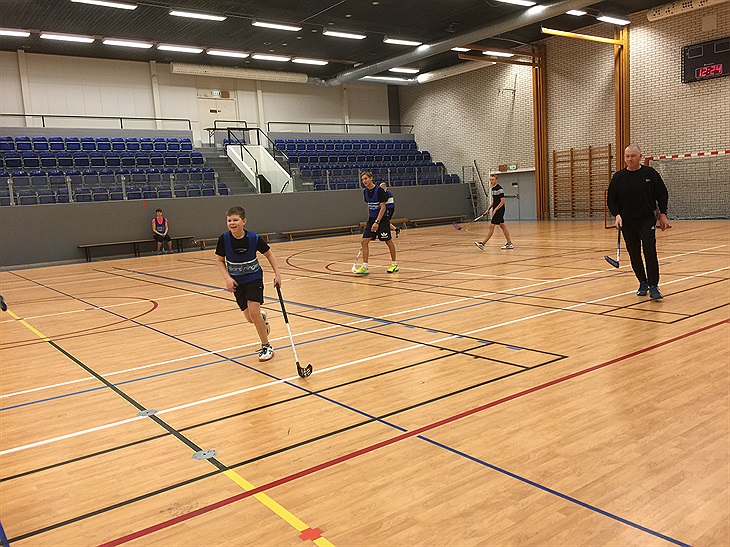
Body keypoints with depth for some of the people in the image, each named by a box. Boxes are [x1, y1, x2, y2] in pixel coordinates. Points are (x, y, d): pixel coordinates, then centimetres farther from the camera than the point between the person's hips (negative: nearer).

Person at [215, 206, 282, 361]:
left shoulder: (254, 238, -17)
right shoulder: (224, 239, -13)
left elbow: (269, 254, -2)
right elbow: (220, 261, 0)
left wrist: (277, 274, -7)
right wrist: (227, 278, -14)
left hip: (254, 278, -2)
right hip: (237, 282, 2)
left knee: (253, 312, -18)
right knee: (250, 318, 4)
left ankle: (266, 347, -1)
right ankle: (262, 318, 43)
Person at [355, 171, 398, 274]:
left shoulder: (379, 190, -15)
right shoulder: (365, 192, 5)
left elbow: (383, 207, -17)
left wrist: (377, 222, -22)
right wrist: (370, 220, 16)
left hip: (382, 219, -6)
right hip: (371, 219, 6)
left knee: (389, 242, 6)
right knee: (364, 241, -5)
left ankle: (394, 264, 21)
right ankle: (365, 267, -3)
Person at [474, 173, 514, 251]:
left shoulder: (499, 189, -15)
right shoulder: (493, 189, 13)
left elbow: (502, 201, -18)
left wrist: (495, 210, -21)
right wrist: (488, 209, 16)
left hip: (499, 210, -10)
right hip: (496, 210, 10)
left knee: (491, 226, -8)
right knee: (502, 226, 11)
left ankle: (483, 243, -8)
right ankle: (509, 243, 15)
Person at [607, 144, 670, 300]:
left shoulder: (650, 174, 0)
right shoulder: (618, 177, 2)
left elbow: (662, 195, 7)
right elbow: (611, 200, 5)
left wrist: (662, 214, 3)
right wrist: (617, 215, -10)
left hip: (647, 220, -2)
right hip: (627, 223, 2)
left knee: (650, 252, -13)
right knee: (634, 255, 7)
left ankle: (653, 286, -7)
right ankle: (643, 283, 24)